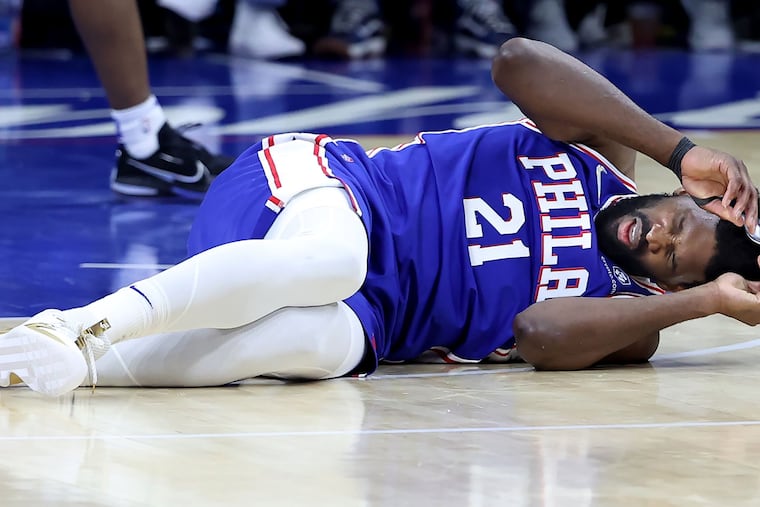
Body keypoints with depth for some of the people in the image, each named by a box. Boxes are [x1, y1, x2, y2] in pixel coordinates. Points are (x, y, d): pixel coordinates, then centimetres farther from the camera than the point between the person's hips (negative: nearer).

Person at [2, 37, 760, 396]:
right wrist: (680, 151, -6)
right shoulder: (604, 162, 10)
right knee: (329, 258, -39)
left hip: (373, 314, 0)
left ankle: (83, 365, -39)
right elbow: (517, 63, -6)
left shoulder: (626, 319, 5)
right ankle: (82, 324, -41)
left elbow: (541, 337, -18)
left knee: (327, 341, -39)